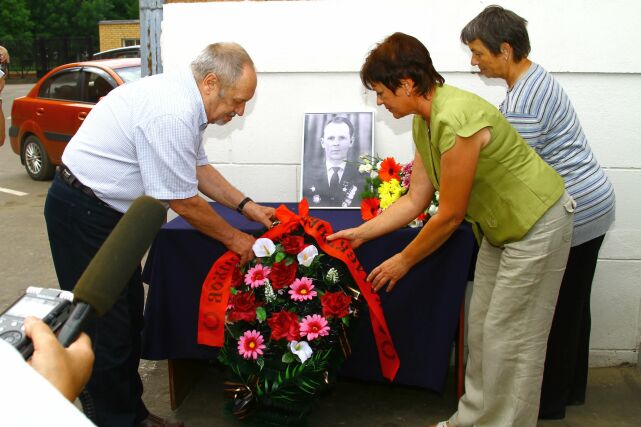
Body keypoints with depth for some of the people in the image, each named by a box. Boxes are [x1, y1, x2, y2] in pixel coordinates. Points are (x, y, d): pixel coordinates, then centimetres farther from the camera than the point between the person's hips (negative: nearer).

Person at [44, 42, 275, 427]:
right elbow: (182, 201, -21)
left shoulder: (184, 99, 3)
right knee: (105, 326, -2)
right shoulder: (172, 114, -28)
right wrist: (233, 238, -7)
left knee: (129, 317, 15)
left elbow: (198, 168, 15)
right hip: (83, 213, -10)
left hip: (109, 209, 10)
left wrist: (246, 206, 9)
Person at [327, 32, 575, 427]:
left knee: (510, 335, 0)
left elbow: (450, 216, -25)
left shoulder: (455, 120, -31)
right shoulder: (423, 123, -2)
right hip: (500, 224, 9)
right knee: (481, 325, 14)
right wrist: (360, 233, 0)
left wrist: (404, 261, -13)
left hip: (536, 223, -9)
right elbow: (415, 201, 2)